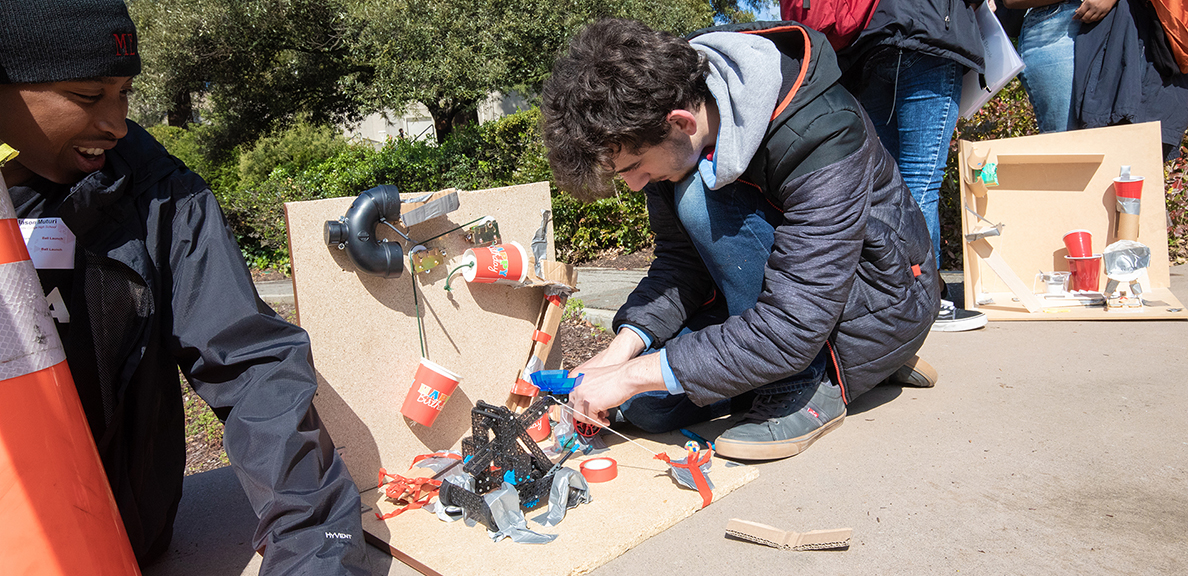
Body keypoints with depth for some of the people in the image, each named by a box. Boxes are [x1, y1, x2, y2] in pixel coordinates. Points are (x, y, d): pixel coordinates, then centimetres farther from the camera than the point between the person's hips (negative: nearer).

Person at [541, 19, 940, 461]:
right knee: (642, 402, -8)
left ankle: (803, 384, -16)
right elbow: (680, 257, -2)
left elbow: (792, 327, -34)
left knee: (703, 198, -28)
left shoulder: (821, 137, -32)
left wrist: (634, 374, -32)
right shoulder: (672, 139, -12)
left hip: (881, 302, -7)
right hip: (781, 295, 7)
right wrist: (624, 346, -19)